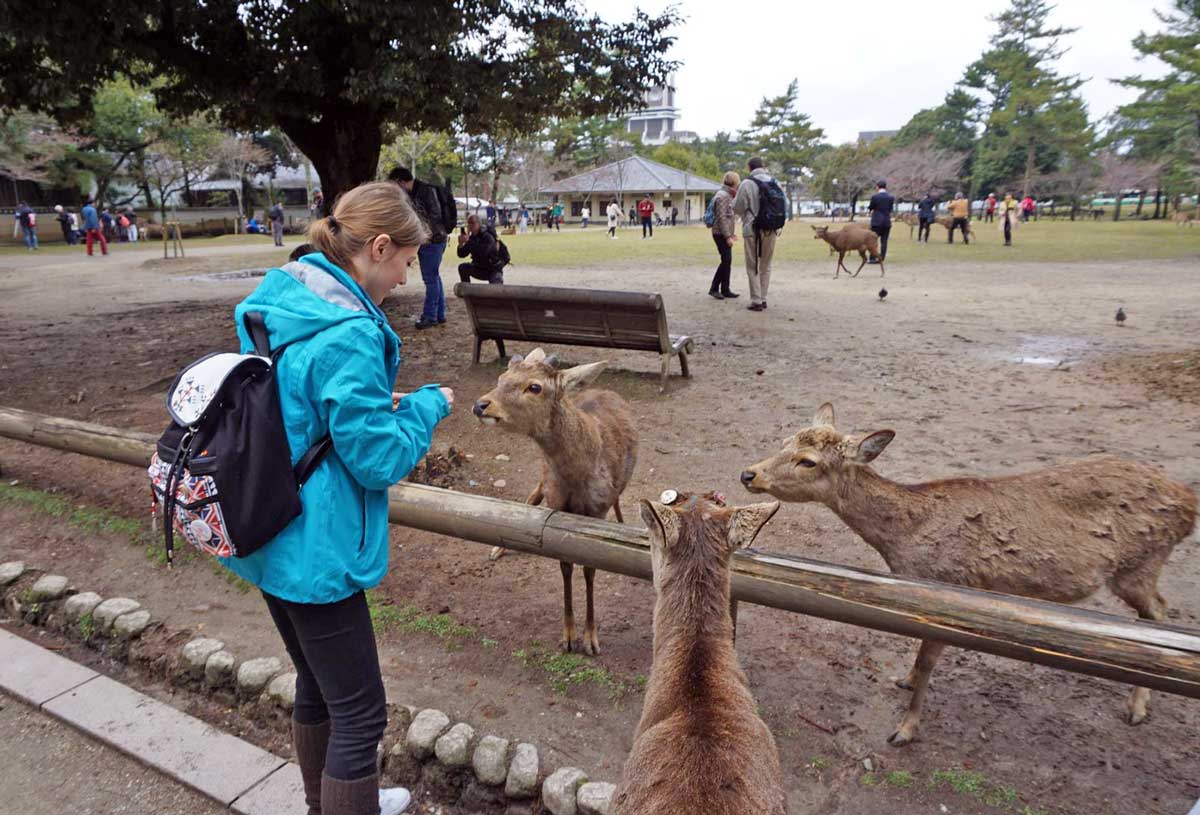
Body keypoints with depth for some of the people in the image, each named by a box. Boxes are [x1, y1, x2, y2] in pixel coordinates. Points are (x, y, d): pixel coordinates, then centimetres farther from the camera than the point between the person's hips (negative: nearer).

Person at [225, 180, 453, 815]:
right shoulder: (348, 334, -25)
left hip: (268, 539, 10)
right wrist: (428, 405, -5)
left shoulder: (279, 302, 4)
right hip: (314, 551, -10)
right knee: (359, 713, 7)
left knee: (317, 686, 27)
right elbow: (381, 459, -20)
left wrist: (374, 402, 10)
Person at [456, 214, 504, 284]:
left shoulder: (488, 237, -20)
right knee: (462, 267, -14)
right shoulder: (471, 237, -1)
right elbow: (461, 254, -1)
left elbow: (483, 252, -37)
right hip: (480, 269, 6)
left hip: (493, 270, -6)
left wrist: (468, 241, -36)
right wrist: (461, 244, -21)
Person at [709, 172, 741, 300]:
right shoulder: (722, 196, -15)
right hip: (721, 234, -10)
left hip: (725, 234, 10)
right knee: (726, 261, -10)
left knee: (727, 261, 10)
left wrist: (732, 232, 21)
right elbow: (722, 218, -20)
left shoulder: (727, 195, 17)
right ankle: (714, 288, -4)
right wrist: (728, 236, -22)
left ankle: (725, 290, 14)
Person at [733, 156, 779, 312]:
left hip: (753, 230, -4)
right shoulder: (774, 182, 6)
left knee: (753, 267, 3)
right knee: (766, 266, 14)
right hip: (771, 230, 4)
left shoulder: (747, 184, -9)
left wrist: (735, 198, 14)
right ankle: (763, 299, 17)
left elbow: (737, 208, -4)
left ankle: (756, 301, 0)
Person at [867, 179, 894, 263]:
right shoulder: (891, 197, 1)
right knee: (884, 241, 6)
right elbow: (891, 208, 10)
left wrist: (869, 209, 24)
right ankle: (881, 259, 6)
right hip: (887, 222, 3)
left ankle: (872, 258, 1)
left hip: (876, 222, -3)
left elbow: (870, 208, 2)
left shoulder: (874, 197, -9)